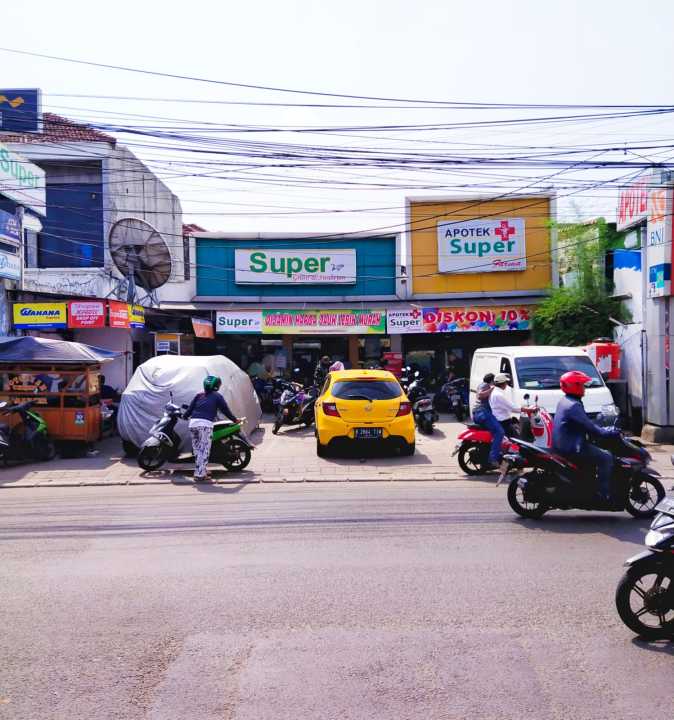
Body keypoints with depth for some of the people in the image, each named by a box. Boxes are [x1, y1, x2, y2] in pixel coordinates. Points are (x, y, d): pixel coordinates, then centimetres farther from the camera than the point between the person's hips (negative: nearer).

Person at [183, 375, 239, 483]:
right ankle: (200, 475, -8)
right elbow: (225, 410, 13)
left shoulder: (199, 395, 21)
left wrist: (185, 416, 36)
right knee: (204, 450, -3)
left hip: (193, 423, 5)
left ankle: (201, 471, 20)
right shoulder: (217, 396, 11)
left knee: (197, 449, 13)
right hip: (206, 424, -5)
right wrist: (235, 420, 26)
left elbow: (190, 408, 17)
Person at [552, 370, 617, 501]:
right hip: (570, 448, -11)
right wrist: (608, 432, -10)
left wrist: (603, 429, 17)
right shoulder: (574, 405, -19)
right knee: (606, 457, -9)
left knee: (597, 452, 26)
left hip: (562, 444, 11)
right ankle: (605, 494, -10)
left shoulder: (565, 401, 13)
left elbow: (585, 424, 21)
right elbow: (589, 427, -21)